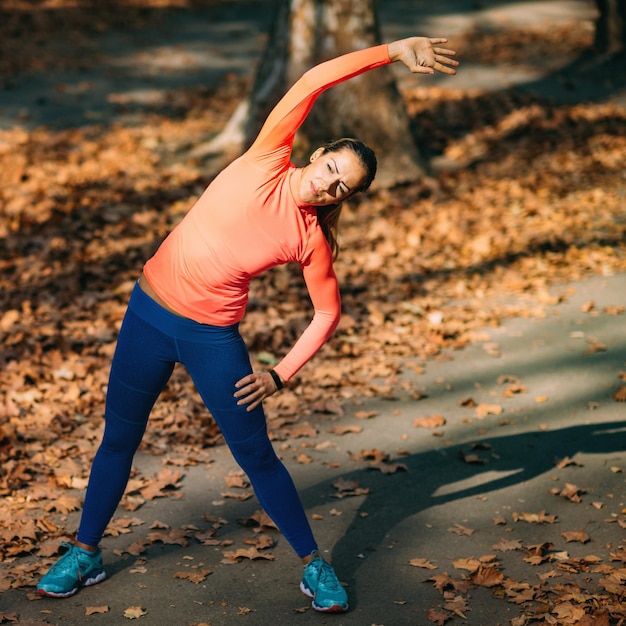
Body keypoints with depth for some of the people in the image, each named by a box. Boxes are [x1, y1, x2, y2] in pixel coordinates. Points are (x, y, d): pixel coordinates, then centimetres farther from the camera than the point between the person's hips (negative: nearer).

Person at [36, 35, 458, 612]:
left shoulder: (311, 241, -9)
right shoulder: (267, 160, -10)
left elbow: (329, 313, 3)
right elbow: (312, 82, -15)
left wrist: (281, 375, -5)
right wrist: (391, 51, -20)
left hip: (213, 338, -1)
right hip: (150, 312, 1)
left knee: (256, 456, 2)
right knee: (118, 439, 11)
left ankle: (313, 564, 18)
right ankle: (85, 553, 29)